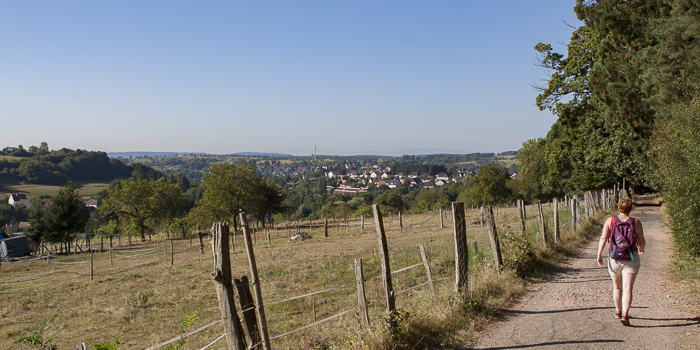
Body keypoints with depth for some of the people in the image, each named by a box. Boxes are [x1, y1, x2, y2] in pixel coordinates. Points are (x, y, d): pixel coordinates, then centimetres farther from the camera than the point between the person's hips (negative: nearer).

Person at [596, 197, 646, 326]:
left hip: (614, 258, 2)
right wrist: (641, 249, 25)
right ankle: (625, 314, -20)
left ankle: (618, 311, 35)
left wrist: (599, 254, -6)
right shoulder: (636, 222, -1)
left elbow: (603, 238, -8)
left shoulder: (610, 221, 0)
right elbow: (642, 242, 3)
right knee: (627, 288, -6)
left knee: (617, 286, 19)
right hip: (631, 259, -2)